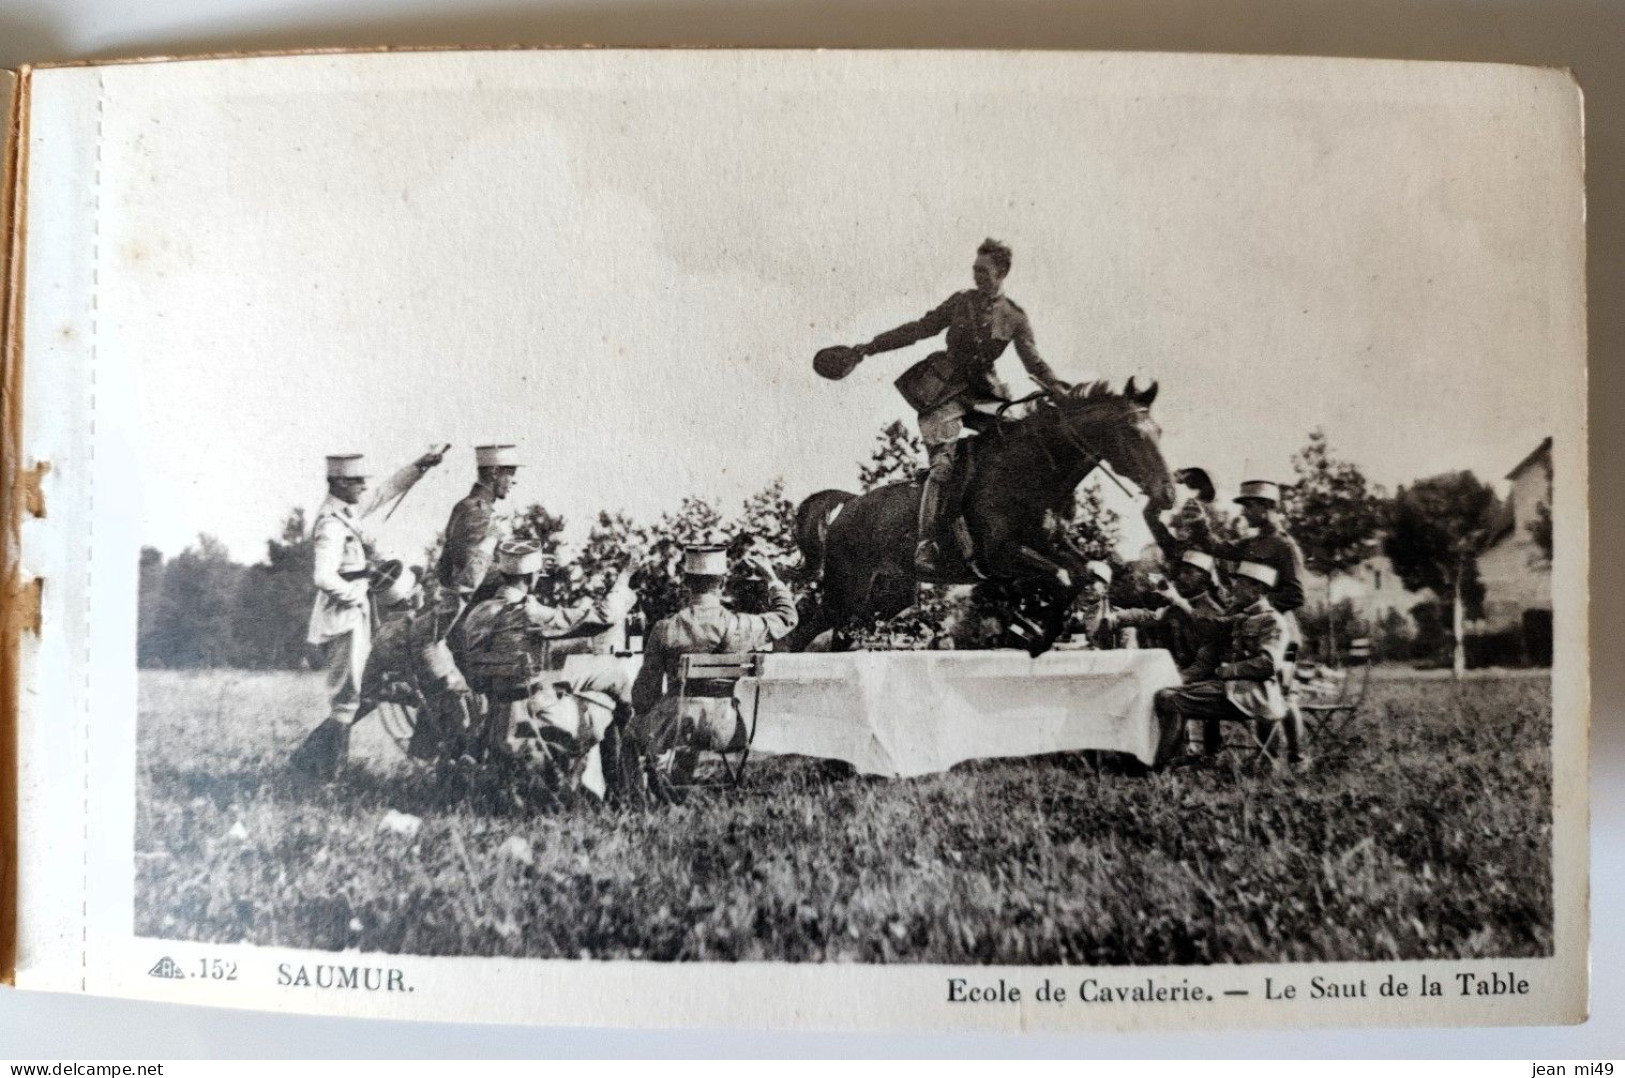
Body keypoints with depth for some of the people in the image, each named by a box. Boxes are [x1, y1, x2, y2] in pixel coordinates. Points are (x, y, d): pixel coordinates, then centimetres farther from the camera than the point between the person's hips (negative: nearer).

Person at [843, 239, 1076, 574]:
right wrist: (872, 346, 4)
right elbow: (920, 328, 7)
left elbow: (1033, 361, 7)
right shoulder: (960, 302, 4)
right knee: (943, 464, -16)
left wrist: (1056, 387, -11)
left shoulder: (1016, 318, 5)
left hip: (984, 390, 3)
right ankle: (926, 542, -19)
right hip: (946, 388, -3)